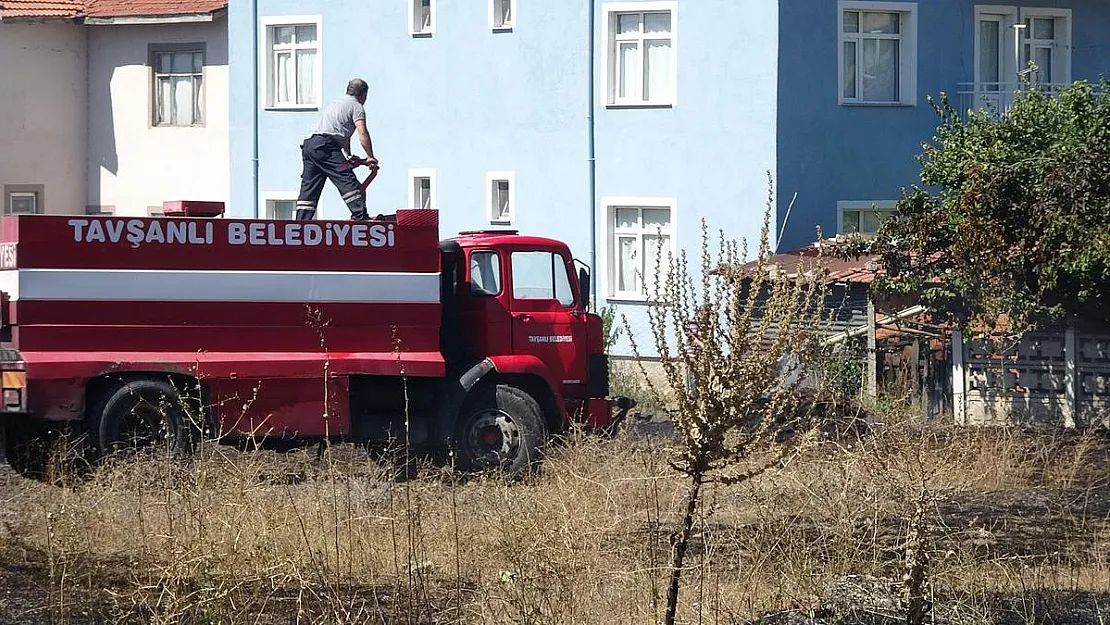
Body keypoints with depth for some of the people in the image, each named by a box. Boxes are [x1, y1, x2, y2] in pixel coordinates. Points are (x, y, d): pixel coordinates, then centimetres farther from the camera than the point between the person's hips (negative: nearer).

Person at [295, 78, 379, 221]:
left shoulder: (335, 103, 33)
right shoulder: (357, 107, 6)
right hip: (324, 146, -9)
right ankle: (360, 216, -23)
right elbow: (362, 134, -5)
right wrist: (371, 158, 0)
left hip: (308, 145, 9)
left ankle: (301, 221, 8)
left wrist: (348, 156, 37)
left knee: (309, 187, 10)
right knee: (347, 179, -14)